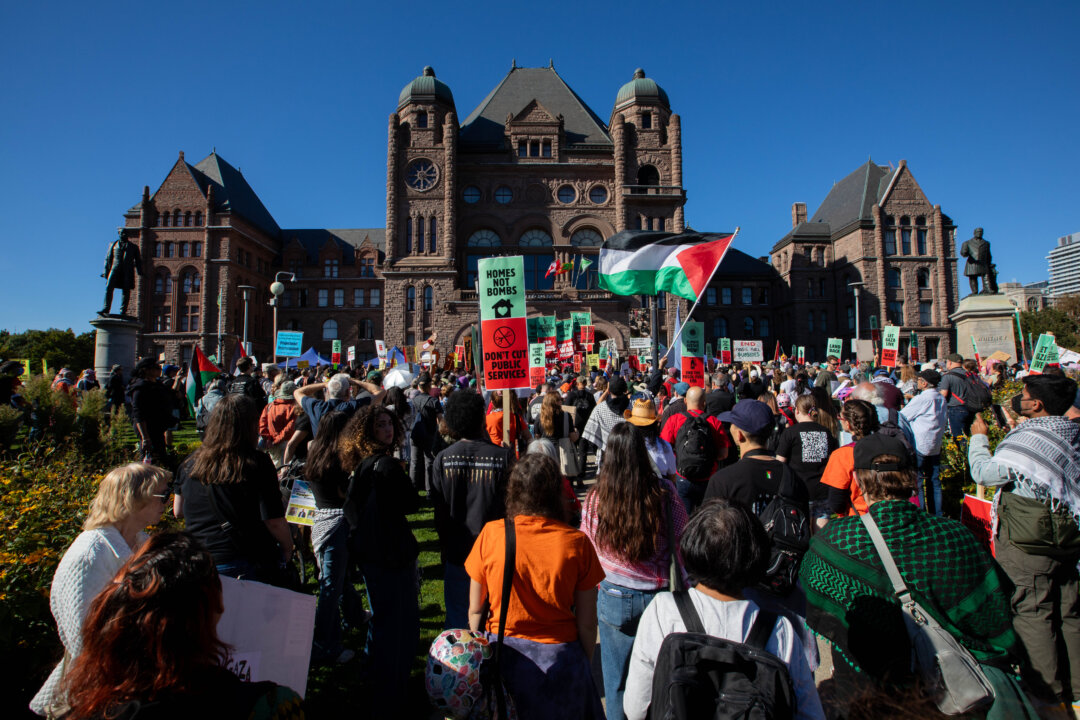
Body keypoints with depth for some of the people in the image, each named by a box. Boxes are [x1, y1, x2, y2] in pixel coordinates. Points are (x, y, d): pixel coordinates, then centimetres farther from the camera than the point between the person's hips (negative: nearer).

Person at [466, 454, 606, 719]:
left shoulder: (491, 534, -13)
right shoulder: (576, 543, -14)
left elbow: (475, 610, -3)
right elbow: (587, 623, -8)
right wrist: (585, 666, 9)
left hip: (503, 658, 0)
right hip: (560, 660, 0)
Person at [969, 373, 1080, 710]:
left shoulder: (1030, 438, -22)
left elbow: (984, 472, -18)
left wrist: (978, 438, -2)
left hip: (1029, 543, -8)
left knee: (1032, 612, 4)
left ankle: (1046, 691, 14)